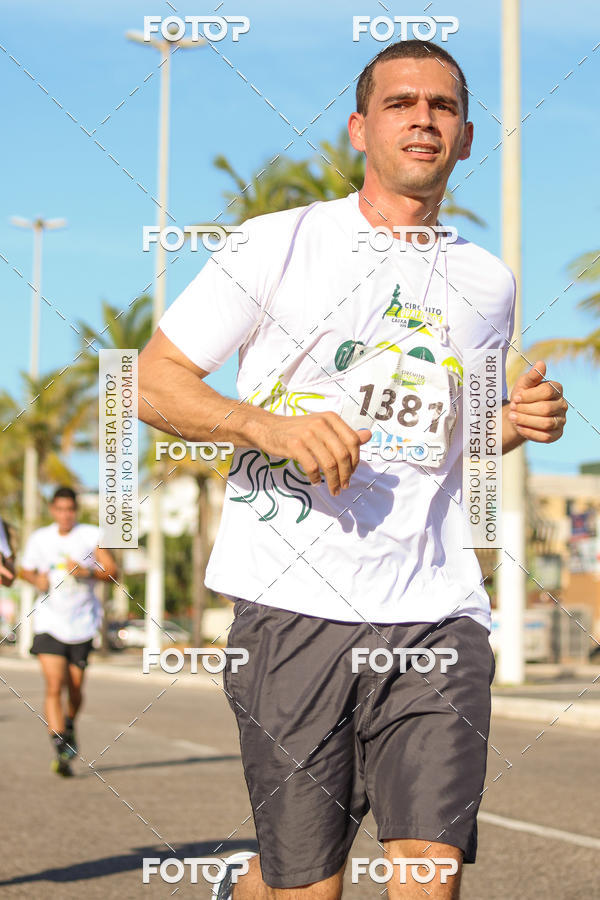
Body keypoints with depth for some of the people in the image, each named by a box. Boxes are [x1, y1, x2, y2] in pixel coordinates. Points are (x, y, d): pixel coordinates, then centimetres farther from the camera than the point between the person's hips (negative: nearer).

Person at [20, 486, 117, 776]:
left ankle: (69, 725, 42)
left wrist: (86, 571, -21)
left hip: (82, 623, 0)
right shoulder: (39, 539, 4)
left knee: (75, 689, 10)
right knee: (54, 686, -14)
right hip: (49, 624, 0)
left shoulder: (92, 535, -2)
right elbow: (25, 570, 18)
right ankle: (61, 750, -16)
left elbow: (111, 571, -4)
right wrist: (37, 579, -5)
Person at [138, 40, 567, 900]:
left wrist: (519, 419, 6)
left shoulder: (487, 282, 15)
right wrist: (271, 425, -16)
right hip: (295, 604, -3)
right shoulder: (279, 243, 1)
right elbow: (152, 380, 1)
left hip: (438, 612, 3)